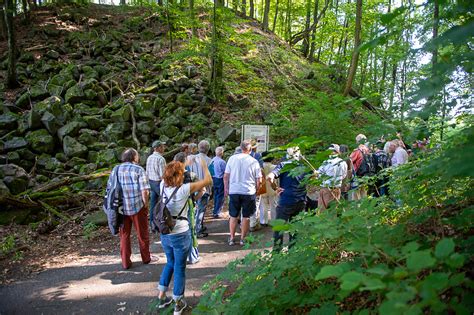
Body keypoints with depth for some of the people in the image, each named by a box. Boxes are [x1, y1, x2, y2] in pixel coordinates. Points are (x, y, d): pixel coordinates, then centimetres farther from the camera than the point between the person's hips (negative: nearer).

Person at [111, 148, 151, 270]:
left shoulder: (116, 169, 4)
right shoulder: (139, 169, -10)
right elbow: (145, 191, -18)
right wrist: (145, 204, -4)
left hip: (121, 208, 4)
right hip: (137, 207, -3)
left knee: (124, 235, 16)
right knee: (142, 234, 15)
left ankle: (125, 262, 22)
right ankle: (146, 258, 30)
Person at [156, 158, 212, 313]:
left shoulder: (163, 185, -5)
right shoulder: (184, 189, -20)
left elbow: (168, 174, 19)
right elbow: (208, 180, -12)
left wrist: (183, 164, 18)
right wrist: (204, 165, 2)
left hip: (165, 234, 6)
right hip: (181, 235, -6)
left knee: (170, 263, 27)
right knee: (179, 268, 11)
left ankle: (162, 297, 34)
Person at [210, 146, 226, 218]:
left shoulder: (212, 160, 0)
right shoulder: (221, 161, -20)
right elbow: (226, 171, -15)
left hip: (214, 179, 7)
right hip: (220, 180, -7)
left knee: (216, 195, 18)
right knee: (220, 196, 2)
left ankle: (215, 211, 28)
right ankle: (216, 213, 3)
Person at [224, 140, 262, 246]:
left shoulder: (232, 158, -2)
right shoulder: (254, 161, -5)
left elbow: (226, 176, 0)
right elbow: (259, 180, -3)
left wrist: (226, 189, 12)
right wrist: (255, 189, 14)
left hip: (234, 191, 2)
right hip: (249, 192, -1)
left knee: (233, 216, 13)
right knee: (246, 216, 11)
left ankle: (232, 238, 19)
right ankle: (243, 238, 18)